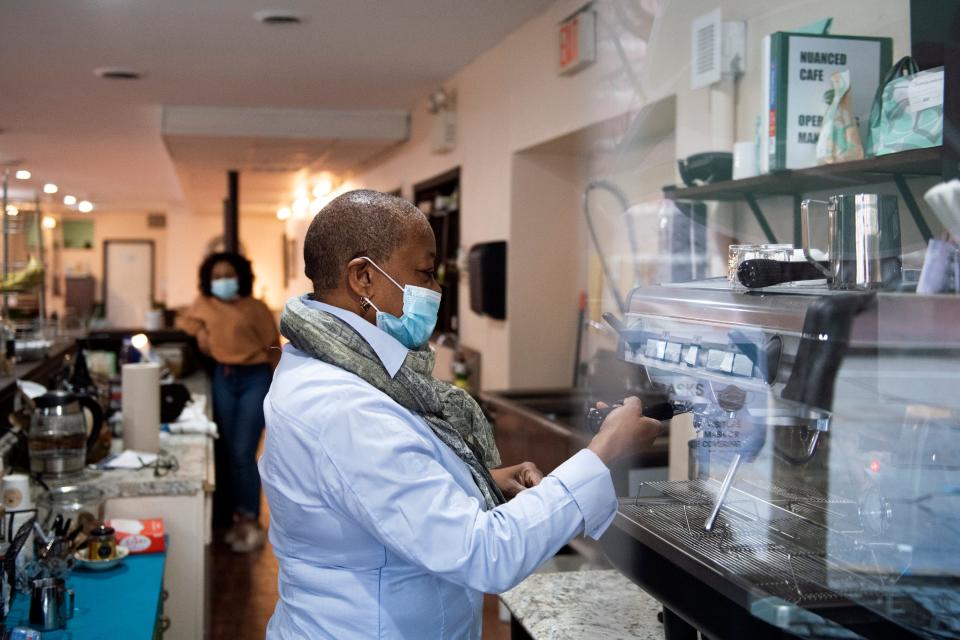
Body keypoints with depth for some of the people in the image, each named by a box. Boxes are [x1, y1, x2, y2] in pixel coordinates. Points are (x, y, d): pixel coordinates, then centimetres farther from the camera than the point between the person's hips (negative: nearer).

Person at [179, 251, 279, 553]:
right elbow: (186, 323, 27)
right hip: (223, 379, 5)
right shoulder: (204, 305, 6)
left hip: (254, 378, -5)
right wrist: (200, 332, 6)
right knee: (229, 452, 7)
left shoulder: (256, 308, -5)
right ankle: (240, 518, 18)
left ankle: (252, 523, -4)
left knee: (243, 453, -11)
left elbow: (273, 348, -3)